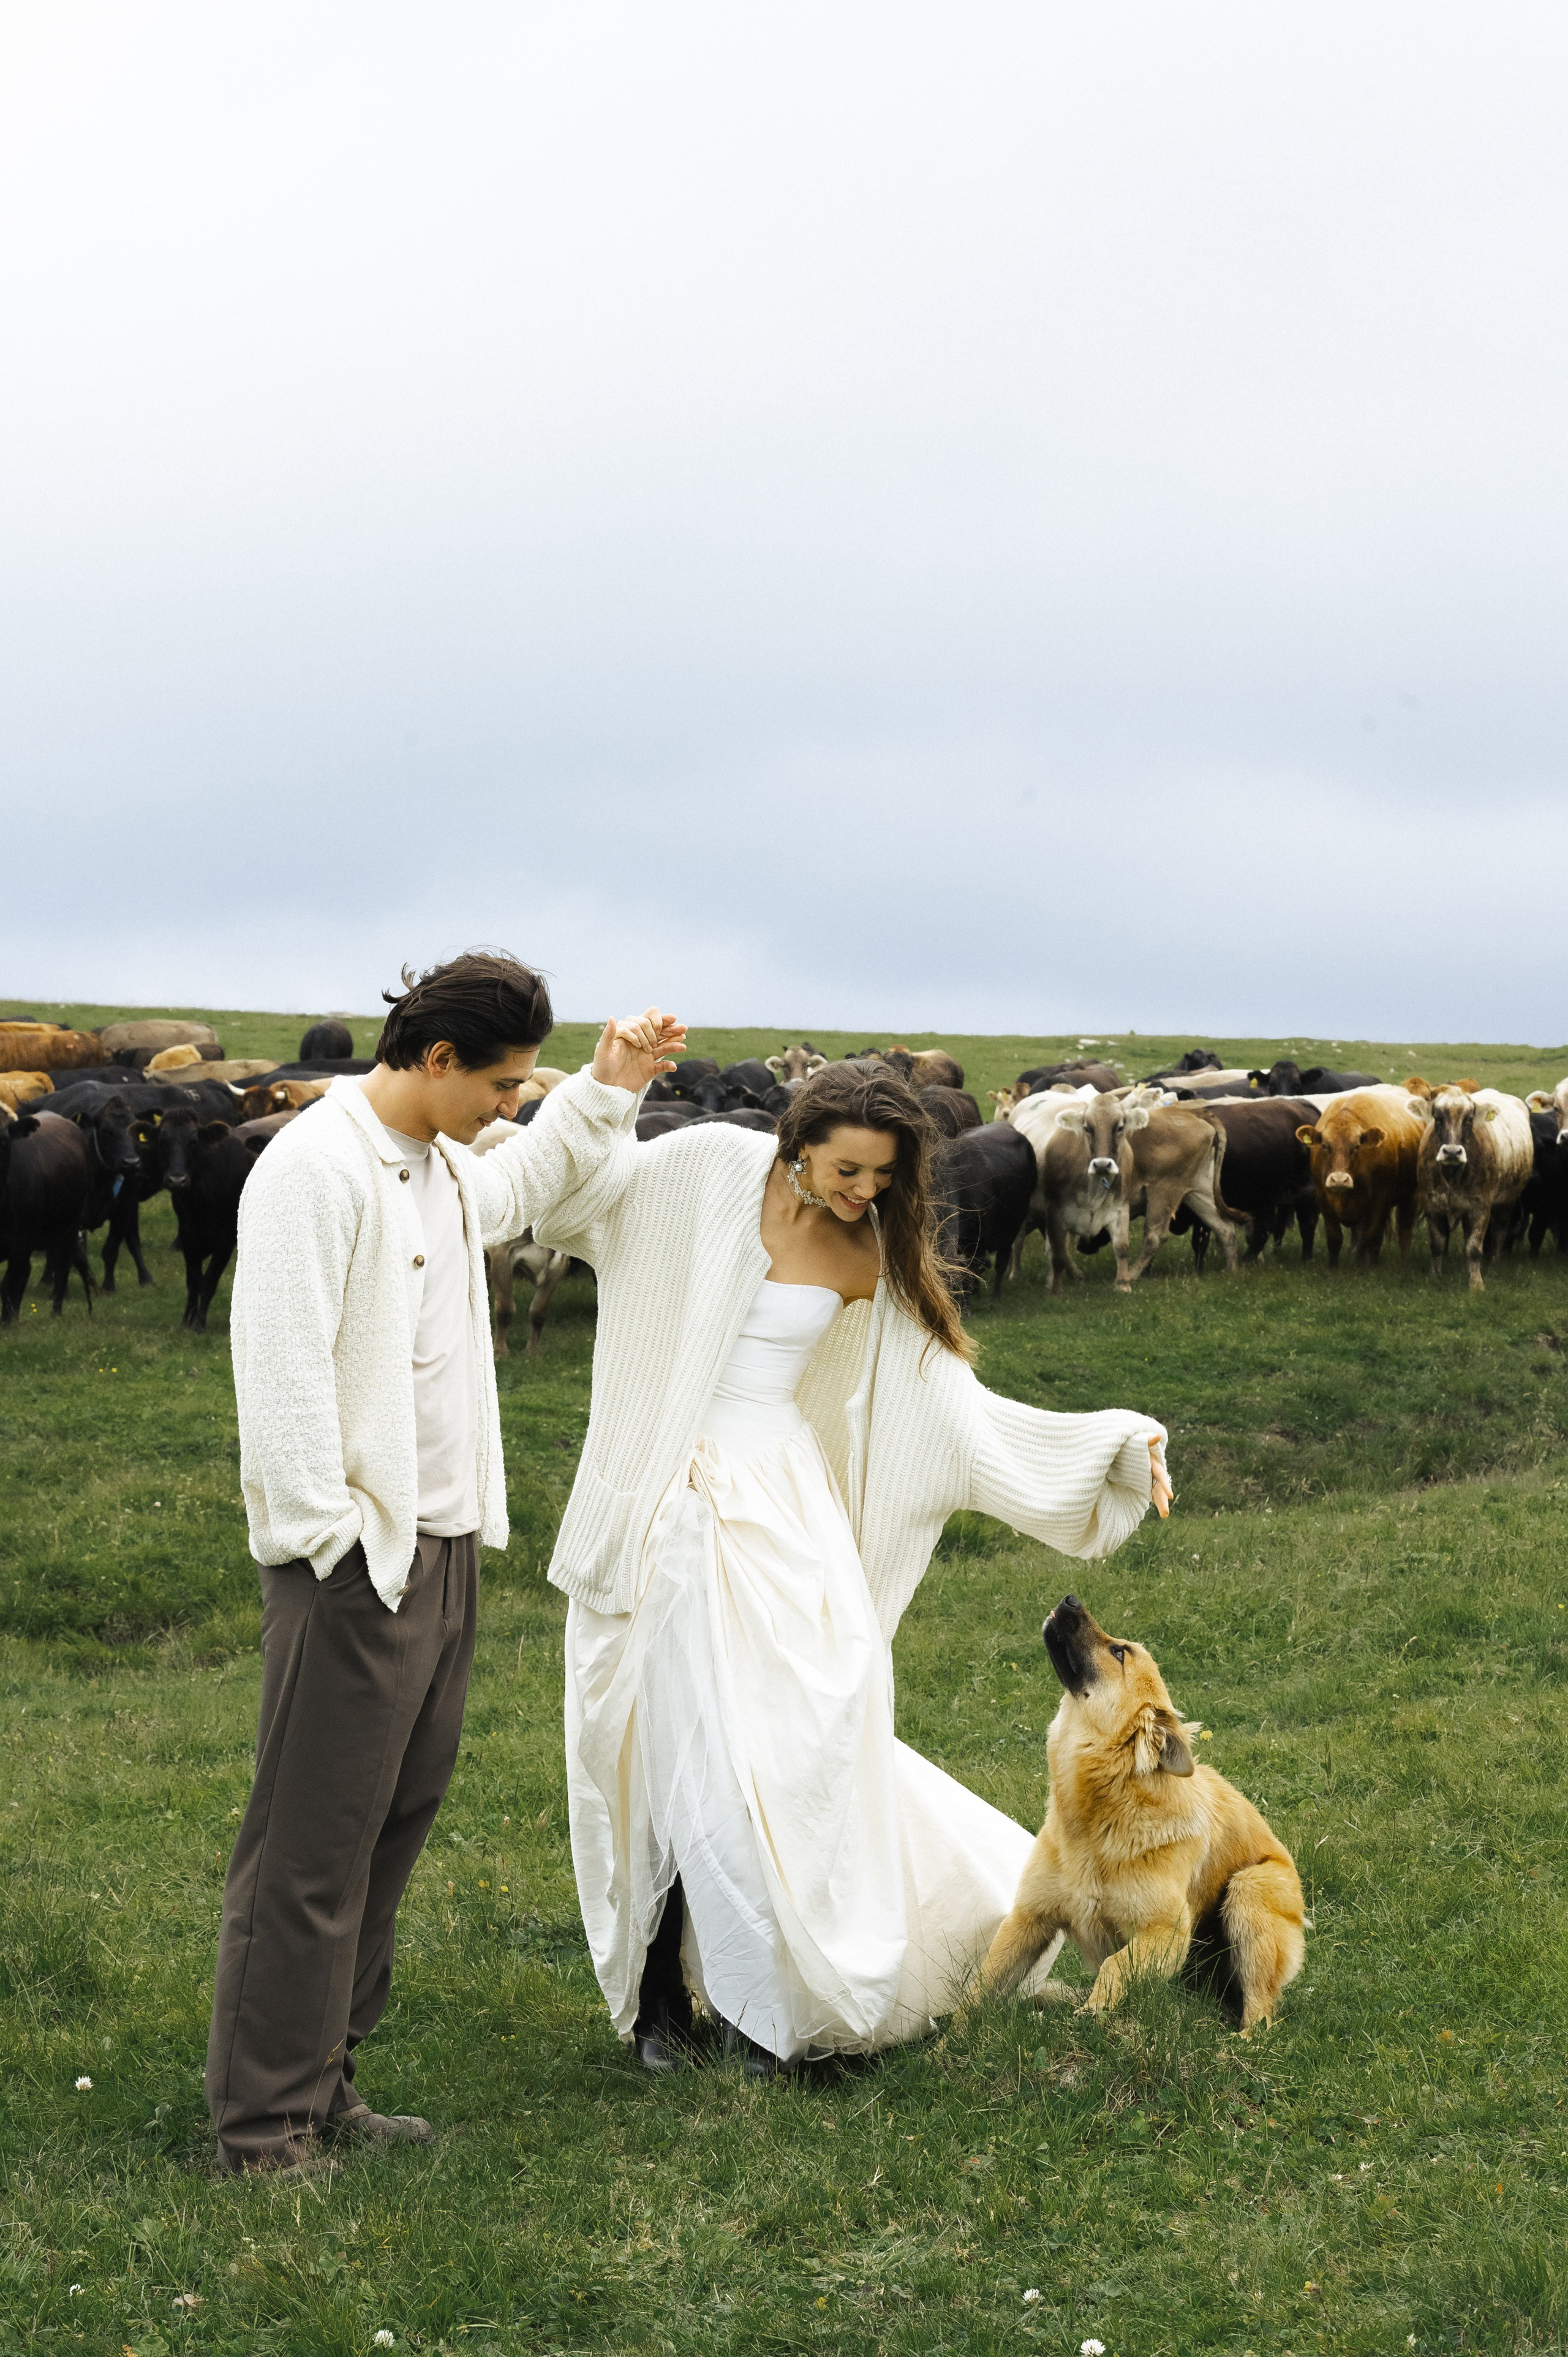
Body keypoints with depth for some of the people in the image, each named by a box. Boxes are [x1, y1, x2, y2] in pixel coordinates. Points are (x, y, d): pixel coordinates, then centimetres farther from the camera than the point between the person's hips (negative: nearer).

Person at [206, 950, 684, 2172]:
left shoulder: (442, 1164, 13)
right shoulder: (315, 1167, -16)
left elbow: (522, 1184, 38)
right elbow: (283, 1371, -20)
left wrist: (609, 1087, 25)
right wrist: (332, 1540, -20)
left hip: (442, 1545, 10)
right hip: (355, 1562, -10)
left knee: (395, 1821, 14)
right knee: (313, 1846, -4)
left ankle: (324, 2079, 25)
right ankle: (264, 2124, 4)